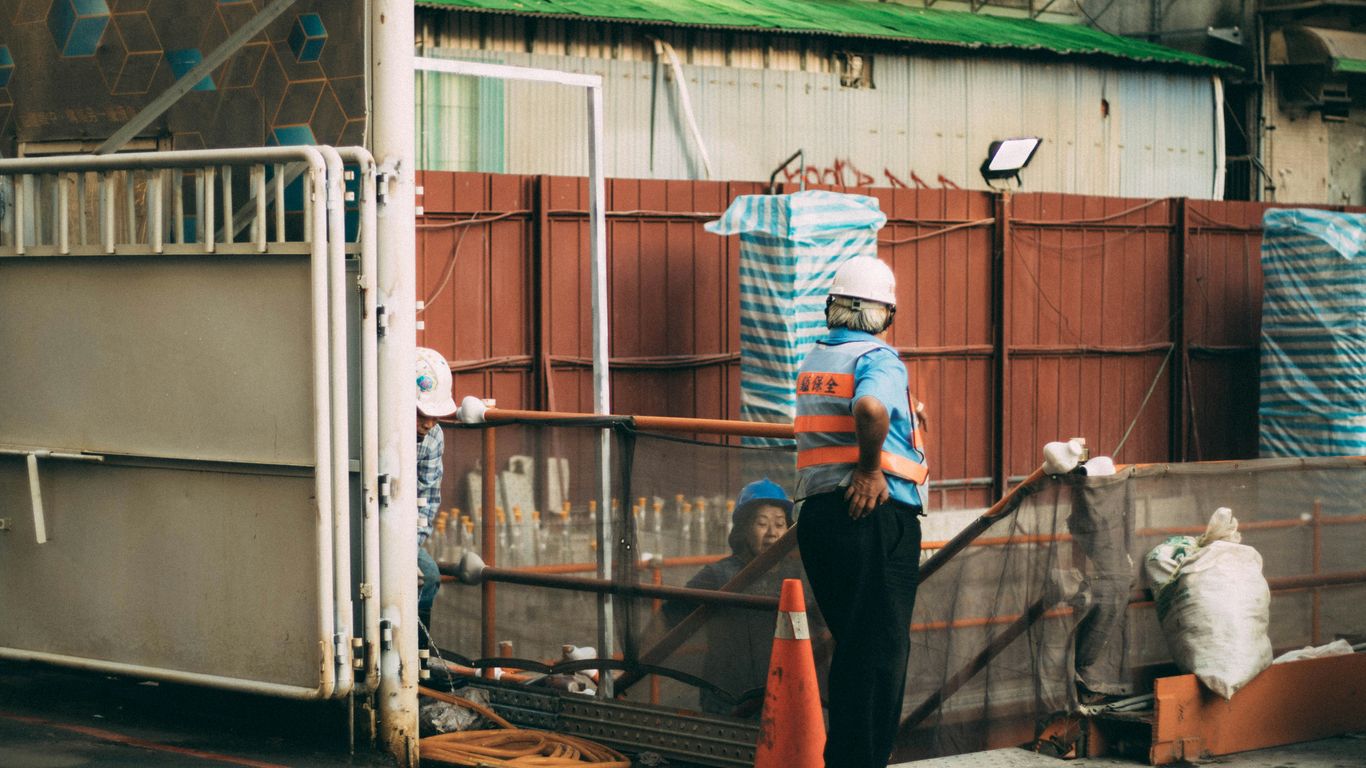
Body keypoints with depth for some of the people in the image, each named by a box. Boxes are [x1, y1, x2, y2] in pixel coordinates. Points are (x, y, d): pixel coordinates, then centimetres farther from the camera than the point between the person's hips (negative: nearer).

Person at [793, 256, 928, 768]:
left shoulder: (812, 361, 14)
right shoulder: (877, 357, -11)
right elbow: (870, 407, -32)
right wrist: (871, 469, -19)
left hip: (816, 512, 8)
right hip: (874, 515, -8)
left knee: (853, 645, 18)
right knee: (880, 650, -2)